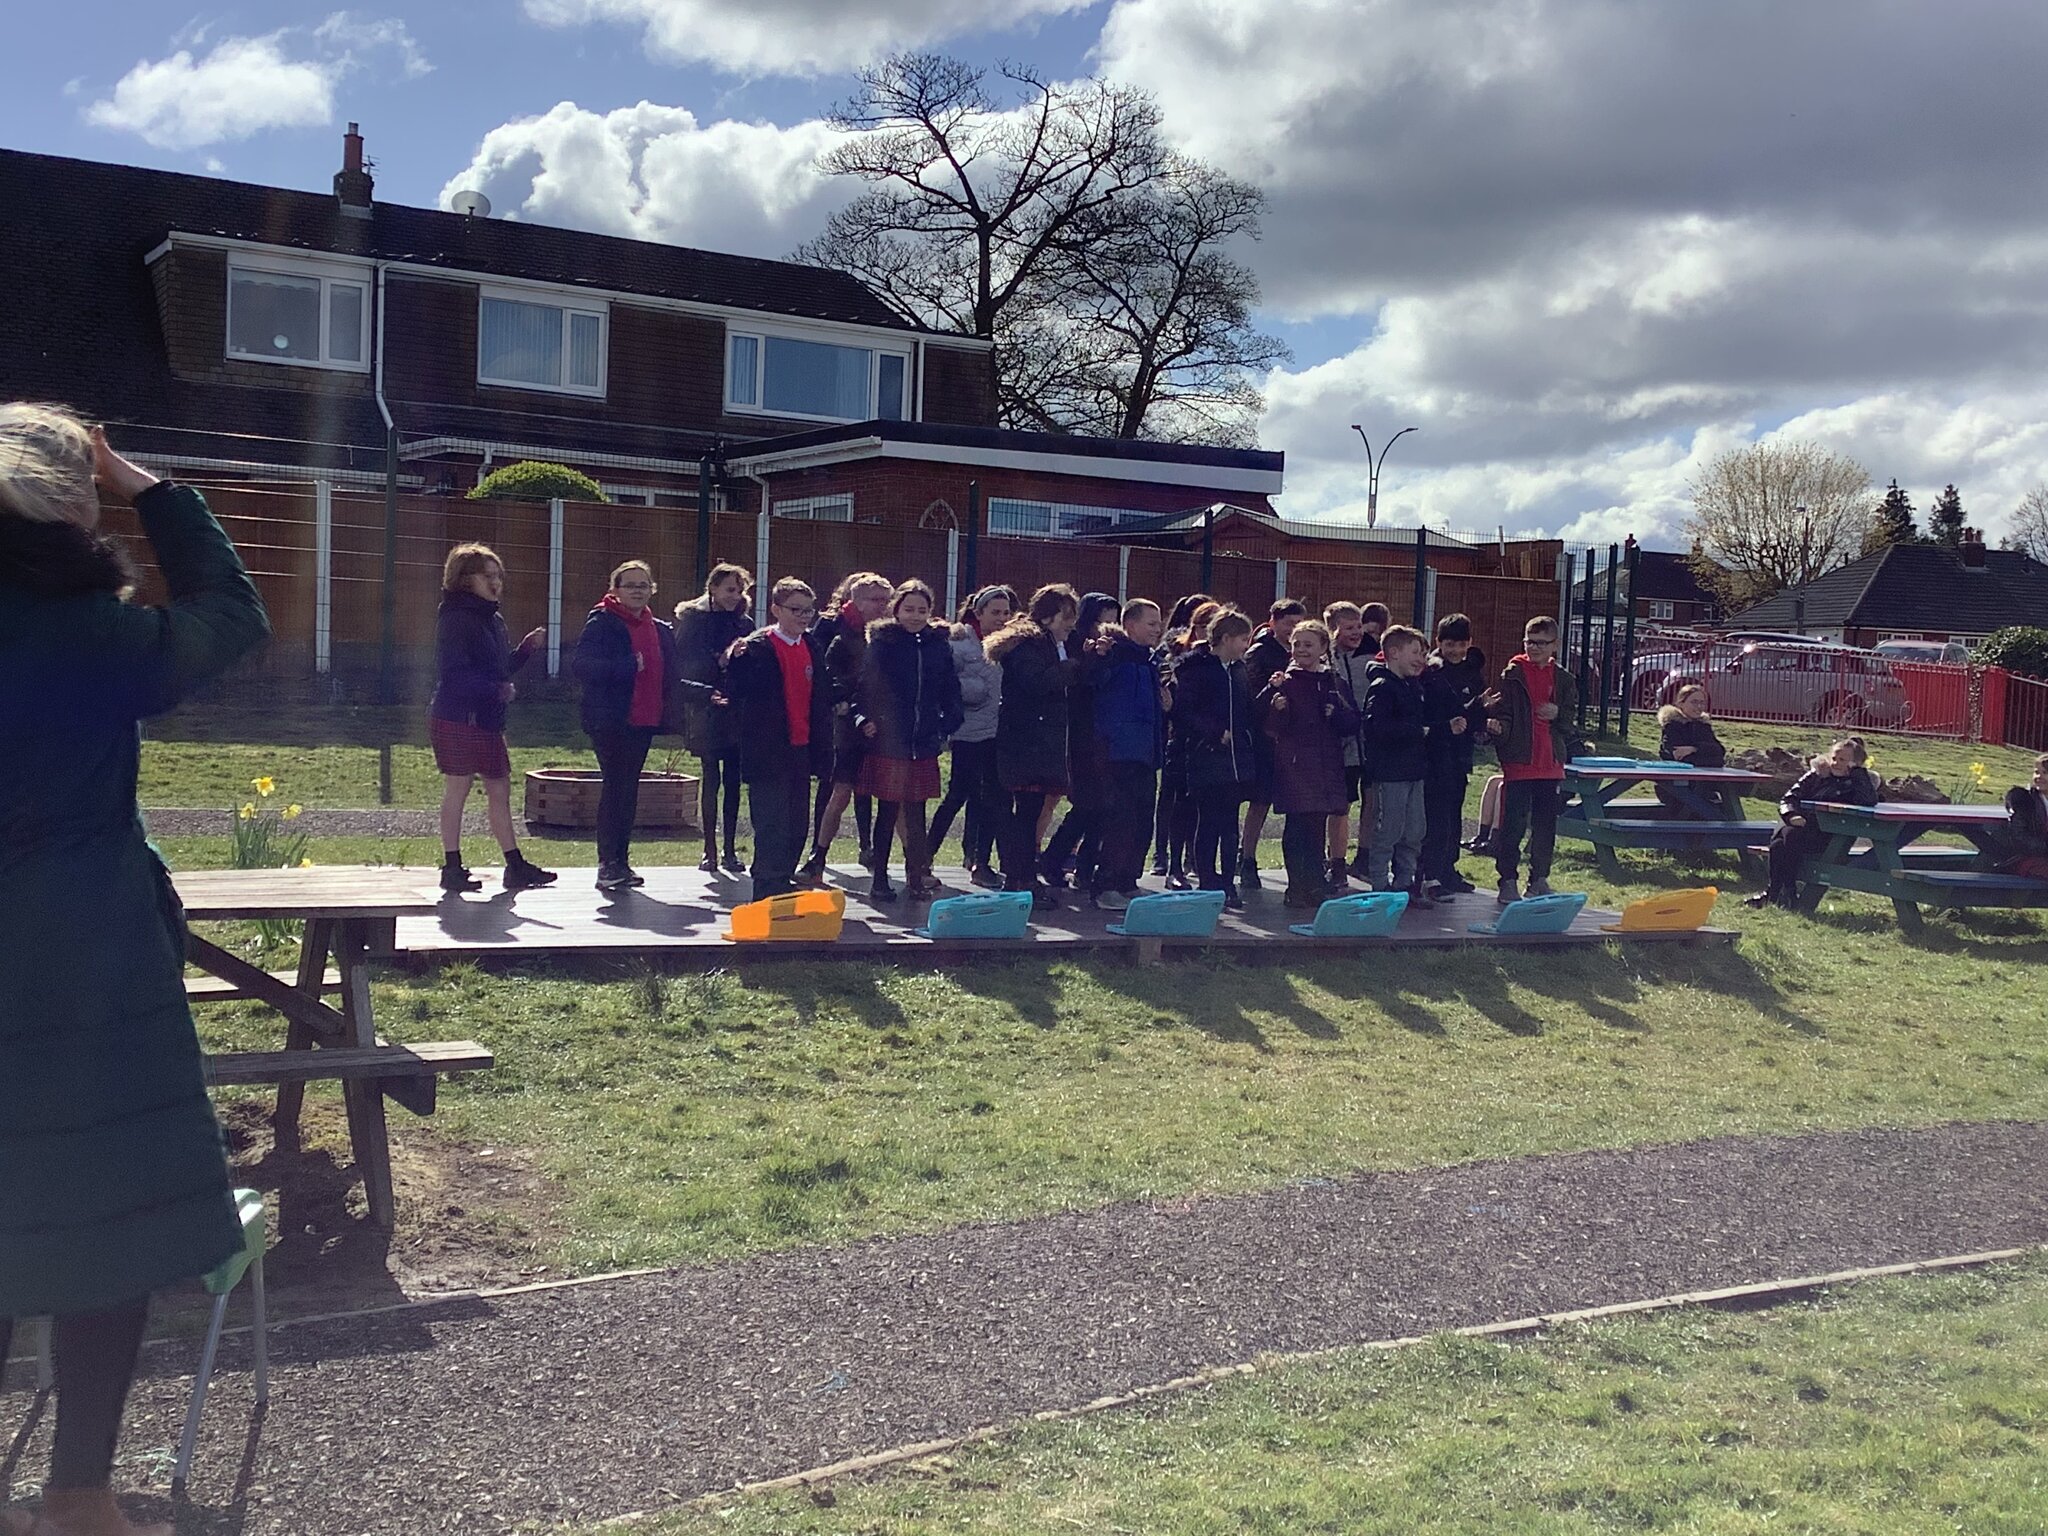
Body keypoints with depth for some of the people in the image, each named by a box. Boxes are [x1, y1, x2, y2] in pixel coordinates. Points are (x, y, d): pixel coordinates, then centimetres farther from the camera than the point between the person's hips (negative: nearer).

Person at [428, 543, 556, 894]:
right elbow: (453, 674, -20)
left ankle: (516, 866, 14)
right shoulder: (456, 618, -12)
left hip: (487, 720, 9)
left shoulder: (493, 620, 16)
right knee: (457, 790, -2)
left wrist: (527, 647, 6)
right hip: (458, 720, -9)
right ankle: (452, 868, 6)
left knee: (500, 791, 10)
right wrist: (496, 690, -23)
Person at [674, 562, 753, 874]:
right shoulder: (692, 619, 0)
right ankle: (710, 849, 6)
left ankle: (730, 849, 11)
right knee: (711, 777, -1)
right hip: (706, 711, -3)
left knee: (733, 779, 5)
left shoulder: (744, 623, 11)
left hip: (737, 712, 3)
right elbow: (685, 664, -9)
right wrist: (719, 661, -20)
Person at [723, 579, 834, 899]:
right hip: (767, 750, -6)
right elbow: (736, 693, -10)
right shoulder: (757, 647, -7)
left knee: (797, 825, 11)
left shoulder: (813, 647, 12)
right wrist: (736, 662, -24)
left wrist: (823, 751, 12)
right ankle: (768, 891, -1)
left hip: (801, 749, 6)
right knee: (772, 825, -6)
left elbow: (821, 701, 15)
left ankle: (782, 883, 23)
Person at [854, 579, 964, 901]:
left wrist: (947, 728, 0)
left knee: (916, 814, 10)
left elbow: (951, 691, 10)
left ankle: (917, 877, 19)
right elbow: (862, 685, -5)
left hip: (924, 745, 3)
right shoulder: (881, 643, -3)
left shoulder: (939, 645, 7)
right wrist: (863, 719, -18)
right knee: (887, 813, 4)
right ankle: (879, 878, 13)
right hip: (886, 743, -3)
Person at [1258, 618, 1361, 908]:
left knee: (1317, 827, 7)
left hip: (1326, 767, 4)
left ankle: (1316, 885, 16)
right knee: (1297, 827, -5)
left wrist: (1336, 714, -7)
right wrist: (1276, 709, -24)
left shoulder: (1334, 684, 13)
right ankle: (1298, 887, 0)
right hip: (1294, 765, -4)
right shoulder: (1284, 682, 1)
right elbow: (1269, 727, -6)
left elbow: (1353, 724, 11)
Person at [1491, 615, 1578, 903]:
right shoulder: (1512, 674, 0)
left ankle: (1539, 879, 21)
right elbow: (1502, 714, -4)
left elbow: (1570, 718, 14)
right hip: (1519, 761, -4)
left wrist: (1557, 714, -6)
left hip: (1550, 762, 4)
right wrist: (1500, 730, -23)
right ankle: (1508, 881, 4)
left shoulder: (1563, 679, 10)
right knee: (1514, 823, -2)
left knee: (1546, 824, 10)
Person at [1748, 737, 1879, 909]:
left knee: (1792, 836, -33)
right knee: (1778, 844, -31)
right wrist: (1791, 815, -9)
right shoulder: (1817, 773, 17)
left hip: (1826, 835, -3)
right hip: (1800, 822, 3)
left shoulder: (1856, 783, 8)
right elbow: (1790, 796, 13)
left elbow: (1870, 801, -15)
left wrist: (1858, 770, -8)